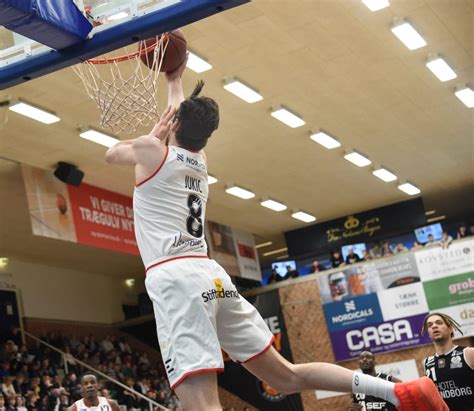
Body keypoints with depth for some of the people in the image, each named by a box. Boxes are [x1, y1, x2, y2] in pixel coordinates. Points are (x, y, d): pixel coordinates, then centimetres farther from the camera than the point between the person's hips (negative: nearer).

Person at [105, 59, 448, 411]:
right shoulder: (199, 160, 22)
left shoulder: (151, 150, 3)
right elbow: (182, 119, 43)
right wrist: (175, 80, 57)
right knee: (285, 375, 12)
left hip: (175, 278, -7)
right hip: (211, 275, 7)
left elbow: (111, 153, 25)